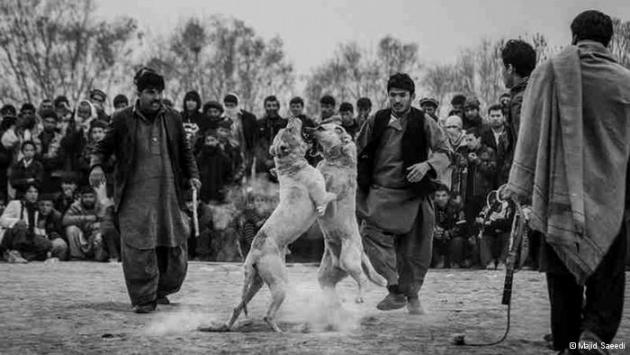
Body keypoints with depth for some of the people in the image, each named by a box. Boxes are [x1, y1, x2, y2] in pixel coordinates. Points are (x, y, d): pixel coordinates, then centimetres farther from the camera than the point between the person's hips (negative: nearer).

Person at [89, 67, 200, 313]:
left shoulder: (172, 118, 10)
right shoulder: (123, 119, 3)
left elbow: (185, 151, 17)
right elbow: (105, 146, 8)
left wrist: (192, 175, 4)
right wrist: (97, 165, -11)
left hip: (168, 192, 3)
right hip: (135, 194, -3)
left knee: (174, 244, 5)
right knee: (138, 246, -9)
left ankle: (161, 290, 27)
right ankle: (144, 299, -2)